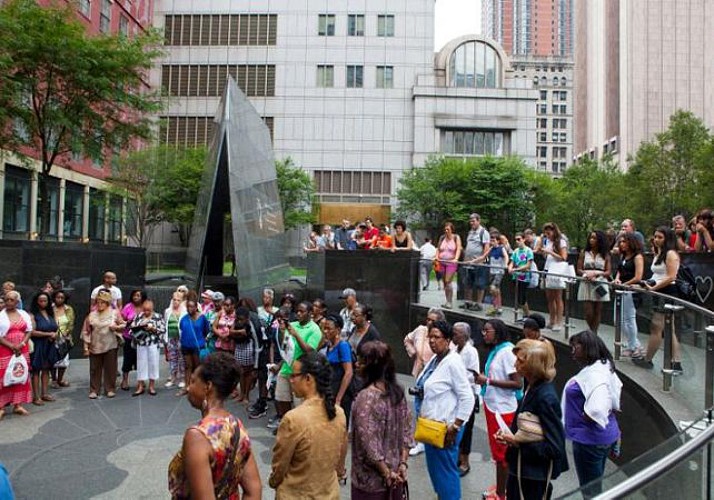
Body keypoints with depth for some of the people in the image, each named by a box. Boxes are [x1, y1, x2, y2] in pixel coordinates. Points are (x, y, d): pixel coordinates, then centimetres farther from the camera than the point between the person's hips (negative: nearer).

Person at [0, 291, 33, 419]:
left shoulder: (24, 314, 8)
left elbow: (29, 331, 6)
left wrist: (21, 344, -10)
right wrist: (11, 346, -16)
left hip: (22, 350, 4)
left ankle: (18, 405, 12)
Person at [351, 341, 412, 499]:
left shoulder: (366, 397, -23)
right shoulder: (398, 391, -2)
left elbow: (369, 443, -24)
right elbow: (407, 430, 2)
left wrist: (386, 473, -14)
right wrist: (402, 463, 2)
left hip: (371, 480, -6)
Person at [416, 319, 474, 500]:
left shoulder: (452, 362, -19)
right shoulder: (434, 360, 6)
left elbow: (467, 398, -21)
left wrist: (454, 427, -19)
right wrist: (423, 415, 15)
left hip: (445, 428, -8)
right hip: (431, 425, 9)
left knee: (446, 470, 6)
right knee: (434, 468, 20)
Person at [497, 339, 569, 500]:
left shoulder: (546, 398, -26)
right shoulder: (533, 387, 0)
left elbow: (554, 447, -25)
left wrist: (517, 442, -22)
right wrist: (509, 432, -3)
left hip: (534, 475, -8)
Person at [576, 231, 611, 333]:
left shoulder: (605, 255, 6)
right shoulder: (584, 253, 6)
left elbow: (608, 272, 1)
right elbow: (578, 270, 4)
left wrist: (596, 273, -14)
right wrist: (586, 273, -16)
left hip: (601, 284, 1)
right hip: (587, 284, 0)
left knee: (598, 311, 4)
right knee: (589, 311, -3)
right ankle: (591, 333, 18)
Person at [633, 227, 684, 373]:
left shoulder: (671, 254, -11)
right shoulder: (658, 253, 16)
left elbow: (671, 277, -18)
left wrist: (653, 288, -16)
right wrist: (649, 284, 1)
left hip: (667, 293, -10)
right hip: (659, 294, 10)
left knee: (655, 328, -2)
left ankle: (647, 360, 9)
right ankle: (676, 365, 10)